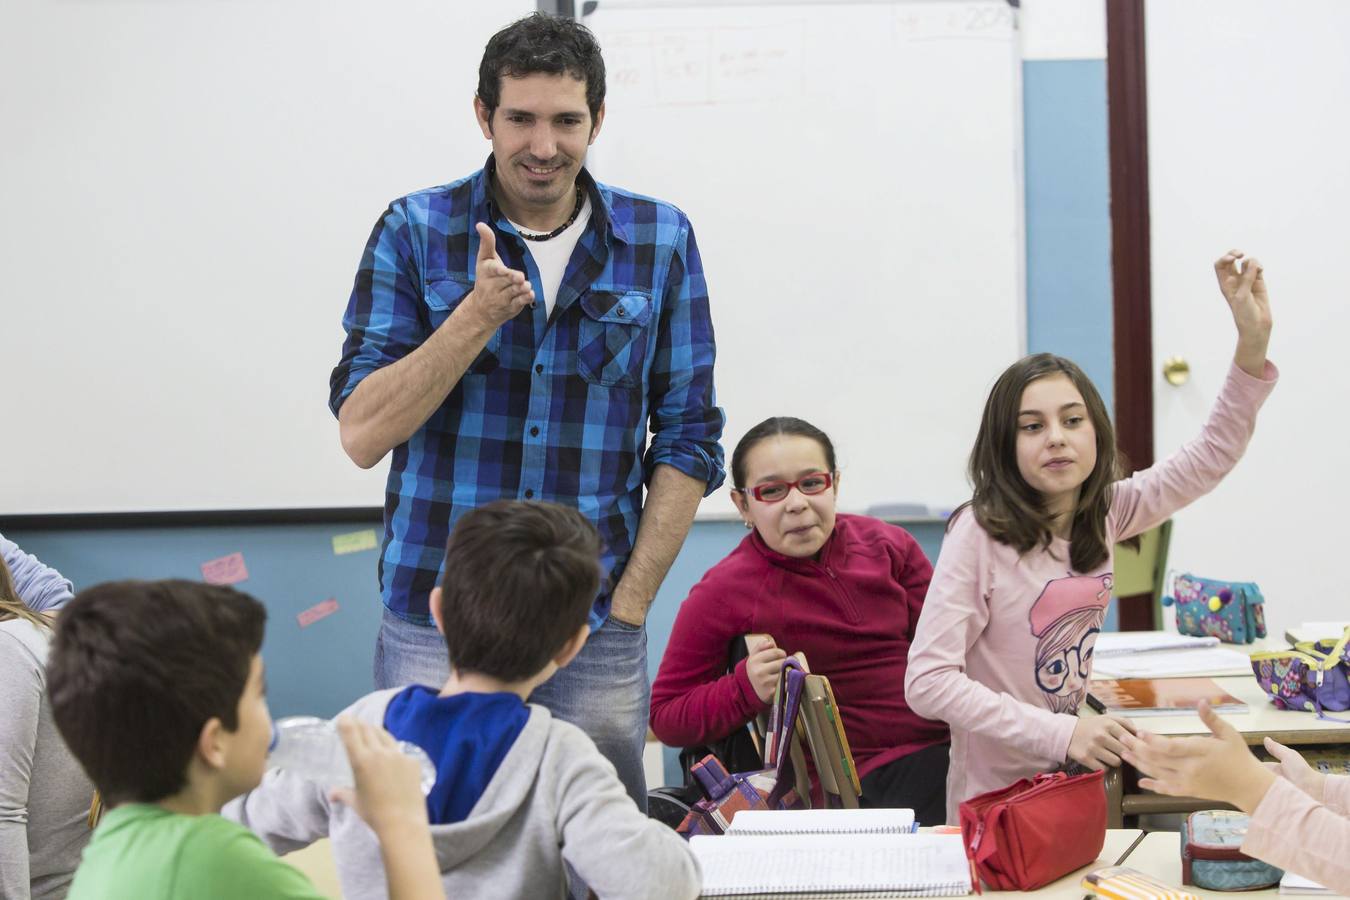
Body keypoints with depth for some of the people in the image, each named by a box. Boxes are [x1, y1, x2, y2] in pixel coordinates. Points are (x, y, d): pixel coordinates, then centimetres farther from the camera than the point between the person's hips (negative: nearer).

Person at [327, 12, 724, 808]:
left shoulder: (660, 241, 4)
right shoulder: (416, 232, 0)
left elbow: (687, 438, 7)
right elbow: (362, 435, -5)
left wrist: (630, 603, 0)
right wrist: (477, 316, -17)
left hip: (595, 639, 1)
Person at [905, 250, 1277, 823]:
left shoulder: (1105, 514, -2)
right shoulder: (980, 535, -19)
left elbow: (1212, 455, 5)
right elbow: (927, 681, -23)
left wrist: (1253, 342, -8)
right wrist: (1060, 734, -27)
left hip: (1076, 786, 6)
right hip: (997, 801, -5)